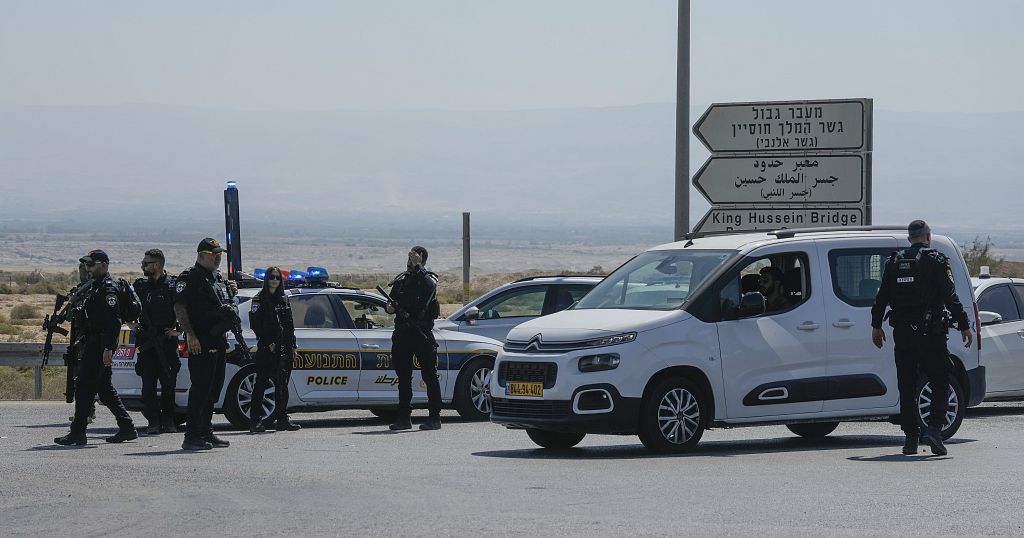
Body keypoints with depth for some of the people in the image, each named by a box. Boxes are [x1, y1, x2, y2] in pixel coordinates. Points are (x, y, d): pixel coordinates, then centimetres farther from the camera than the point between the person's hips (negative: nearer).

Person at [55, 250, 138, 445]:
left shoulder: (108, 289, -13)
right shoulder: (94, 287, 19)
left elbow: (113, 321, -21)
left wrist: (108, 348, -26)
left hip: (99, 347, -11)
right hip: (92, 345, 11)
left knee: (84, 387, -10)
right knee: (104, 388, 13)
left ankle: (77, 432, -9)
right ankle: (127, 428, 17)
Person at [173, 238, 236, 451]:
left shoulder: (218, 278, 20)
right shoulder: (190, 278, -7)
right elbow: (179, 307, -16)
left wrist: (231, 291, 10)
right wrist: (190, 335, -24)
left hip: (218, 342, 9)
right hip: (200, 343, -9)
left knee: (214, 389, 13)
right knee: (200, 389, -10)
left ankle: (206, 433, 21)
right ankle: (192, 437, -10)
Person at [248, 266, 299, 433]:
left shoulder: (283, 299, 17)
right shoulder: (259, 299, 0)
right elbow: (255, 324, -7)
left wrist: (292, 346, 12)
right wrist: (267, 343, -13)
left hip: (284, 348, 6)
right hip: (266, 349, -5)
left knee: (282, 383, 5)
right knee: (261, 383, -5)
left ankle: (282, 419, 9)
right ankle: (255, 420, -4)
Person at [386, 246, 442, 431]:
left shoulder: (428, 279, -1)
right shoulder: (400, 280, 16)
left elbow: (428, 286, -24)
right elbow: (393, 303, 22)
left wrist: (417, 266, -22)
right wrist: (390, 308, 0)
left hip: (422, 334, -6)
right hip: (401, 334, 6)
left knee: (430, 376, -4)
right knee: (404, 378, 8)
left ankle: (435, 418, -3)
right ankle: (404, 417, 14)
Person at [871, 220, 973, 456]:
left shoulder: (894, 262, 10)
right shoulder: (936, 260, -4)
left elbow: (881, 297, 12)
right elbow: (950, 298, -10)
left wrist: (876, 326, 22)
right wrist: (964, 326, -6)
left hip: (902, 333, 4)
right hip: (930, 331, -4)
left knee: (907, 387, 8)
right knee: (940, 383, 1)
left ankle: (910, 438, 8)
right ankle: (934, 429, -16)